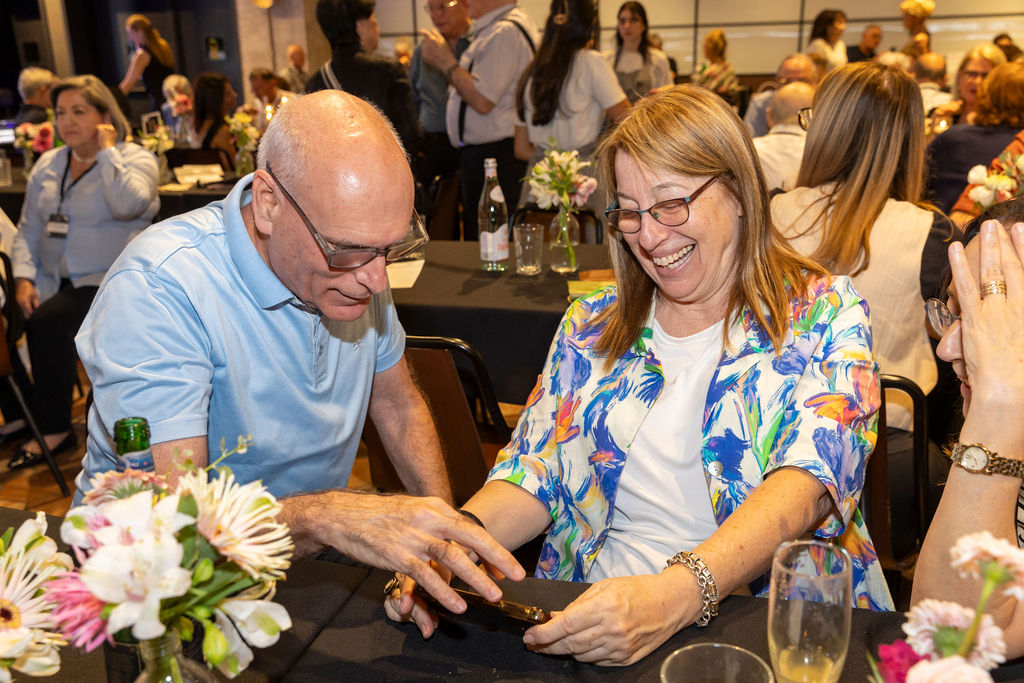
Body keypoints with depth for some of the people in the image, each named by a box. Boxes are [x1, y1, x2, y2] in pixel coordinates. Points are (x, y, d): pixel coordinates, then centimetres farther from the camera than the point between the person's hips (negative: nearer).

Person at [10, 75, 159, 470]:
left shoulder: (135, 159, 0)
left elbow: (127, 206, -22)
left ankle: (54, 428, -11)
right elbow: (28, 230, 14)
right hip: (53, 281, 6)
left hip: (109, 280, -5)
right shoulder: (48, 165, 17)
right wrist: (24, 278, -2)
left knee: (48, 321, -27)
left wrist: (107, 152, -13)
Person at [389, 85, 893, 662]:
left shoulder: (827, 316, 1)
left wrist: (678, 594, -32)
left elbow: (809, 479, -15)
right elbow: (534, 474, 9)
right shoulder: (590, 325, 12)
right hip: (586, 612, 3)